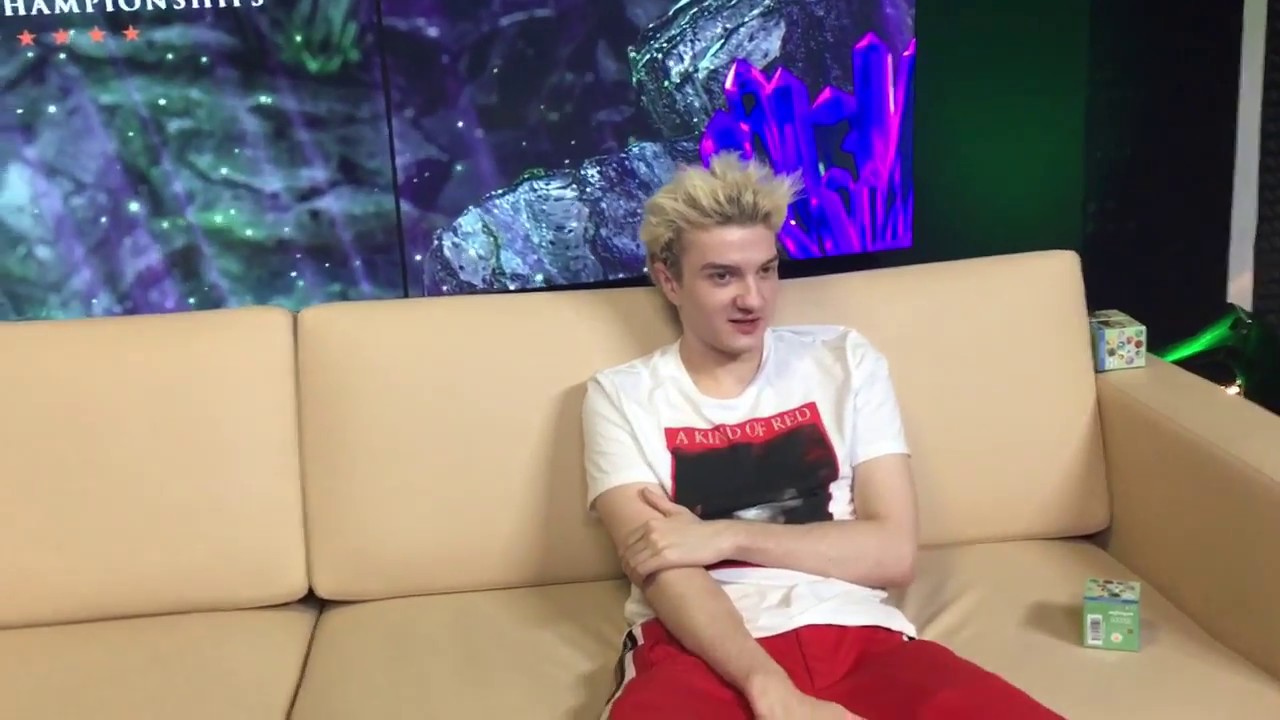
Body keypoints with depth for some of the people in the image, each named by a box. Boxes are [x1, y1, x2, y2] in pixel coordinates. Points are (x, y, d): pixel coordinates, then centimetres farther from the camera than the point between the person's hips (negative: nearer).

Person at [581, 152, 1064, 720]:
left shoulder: (844, 361, 14)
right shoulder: (621, 396, 8)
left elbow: (894, 552, 6)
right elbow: (661, 571, -6)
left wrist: (726, 536, -6)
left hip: (853, 637, 2)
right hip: (701, 652, -2)